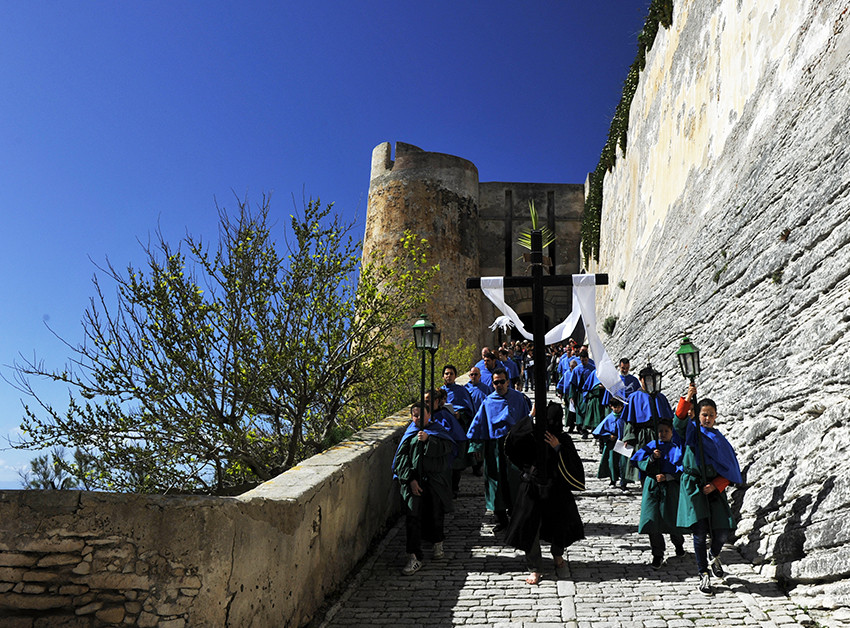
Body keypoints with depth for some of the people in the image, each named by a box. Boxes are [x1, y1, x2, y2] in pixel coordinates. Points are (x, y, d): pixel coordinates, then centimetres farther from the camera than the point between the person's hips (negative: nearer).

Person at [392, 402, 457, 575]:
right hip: (414, 480, 0)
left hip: (435, 480, 0)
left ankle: (438, 544, 34)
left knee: (436, 514, 7)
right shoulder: (409, 435, 11)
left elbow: (446, 447, -10)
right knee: (413, 517, -10)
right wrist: (410, 479, -10)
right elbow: (402, 459, 2)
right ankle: (414, 558, -8)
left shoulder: (437, 430, 9)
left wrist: (428, 439, -24)